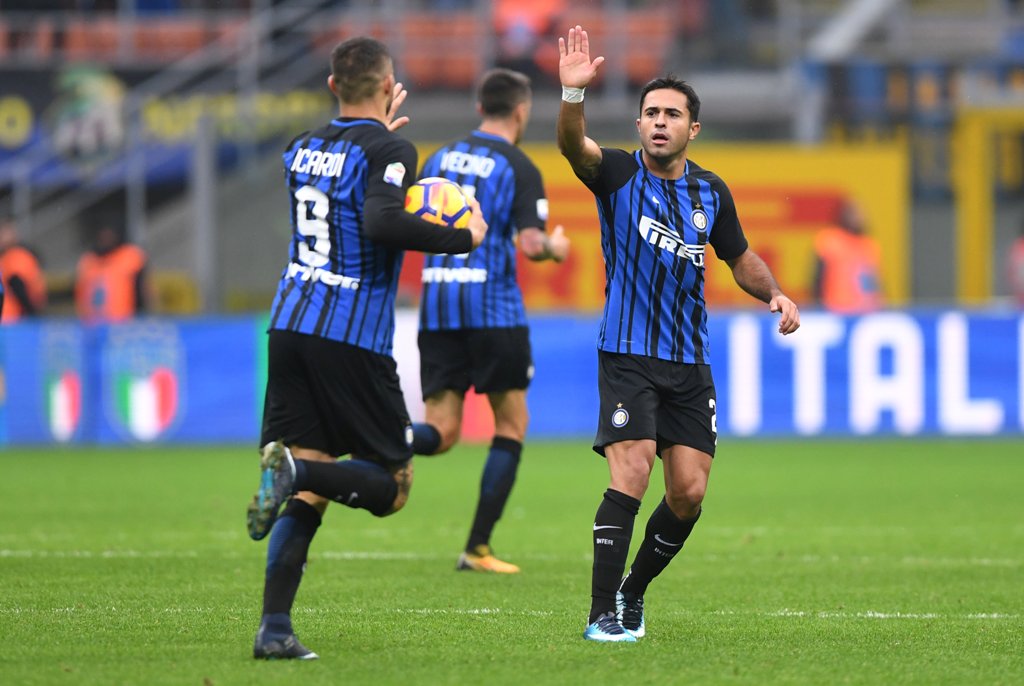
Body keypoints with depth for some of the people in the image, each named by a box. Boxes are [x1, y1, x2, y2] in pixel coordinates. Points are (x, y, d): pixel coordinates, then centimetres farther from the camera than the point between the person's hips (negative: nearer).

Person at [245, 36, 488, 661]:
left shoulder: (304, 148, 15)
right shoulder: (389, 150, -6)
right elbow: (382, 222, -24)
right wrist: (464, 239, -13)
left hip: (290, 326, 6)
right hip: (352, 339, -6)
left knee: (307, 494, 5)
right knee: (390, 486, 3)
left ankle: (274, 628, -9)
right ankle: (293, 468, -25)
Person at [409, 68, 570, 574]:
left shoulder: (439, 158, 13)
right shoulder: (520, 168, -4)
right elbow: (530, 244, -14)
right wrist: (555, 247, 8)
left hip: (437, 308, 5)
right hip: (494, 311, -5)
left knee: (441, 432, 4)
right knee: (511, 424, 10)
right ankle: (478, 548, 6)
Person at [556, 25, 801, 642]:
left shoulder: (711, 192, 8)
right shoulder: (618, 173, -4)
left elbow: (740, 257, 22)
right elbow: (575, 145, -26)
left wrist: (775, 293, 2)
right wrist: (573, 92, -46)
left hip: (690, 364, 4)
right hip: (628, 355, -4)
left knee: (689, 492, 1)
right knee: (631, 475, -20)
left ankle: (633, 591, 24)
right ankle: (603, 613, -16)